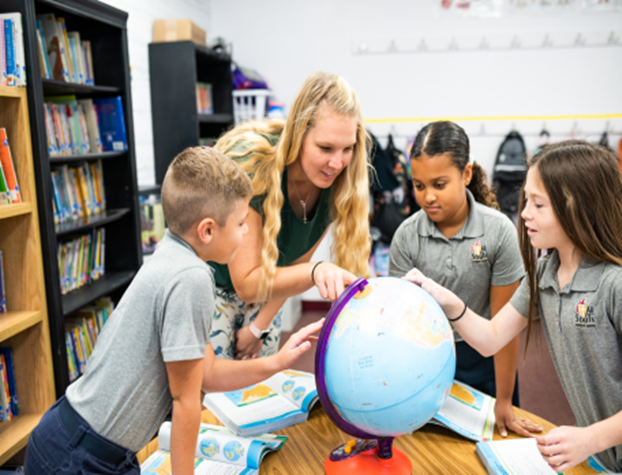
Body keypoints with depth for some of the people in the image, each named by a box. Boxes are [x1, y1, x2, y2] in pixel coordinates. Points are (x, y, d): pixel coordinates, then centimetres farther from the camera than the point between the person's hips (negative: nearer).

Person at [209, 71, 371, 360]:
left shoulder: (335, 183, -17)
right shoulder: (251, 166, -33)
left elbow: (296, 264, -5)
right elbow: (247, 284, -31)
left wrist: (258, 327, -2)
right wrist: (316, 271, -46)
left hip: (263, 291, 5)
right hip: (210, 288, -5)